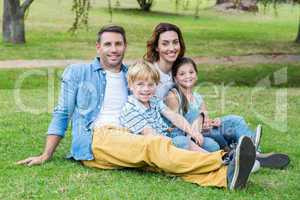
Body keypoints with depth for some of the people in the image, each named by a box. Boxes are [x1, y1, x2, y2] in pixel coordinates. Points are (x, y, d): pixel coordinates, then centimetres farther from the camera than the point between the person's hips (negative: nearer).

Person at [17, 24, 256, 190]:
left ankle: (226, 176, -56)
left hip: (129, 140, 4)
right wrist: (46, 156, 6)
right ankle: (223, 160, -52)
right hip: (96, 140, -4)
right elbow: (62, 114, 13)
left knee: (159, 155, -31)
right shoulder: (77, 73, 15)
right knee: (155, 146, -33)